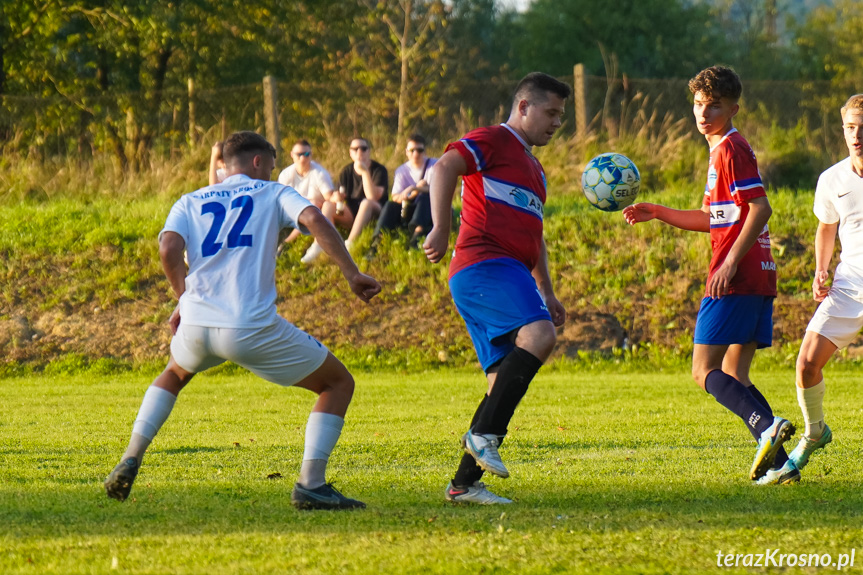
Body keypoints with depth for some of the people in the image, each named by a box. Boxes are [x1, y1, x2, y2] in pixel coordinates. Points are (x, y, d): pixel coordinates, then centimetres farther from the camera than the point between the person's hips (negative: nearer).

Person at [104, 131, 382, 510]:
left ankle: (130, 461, 23)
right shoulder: (273, 194, 16)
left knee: (175, 374, 39)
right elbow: (313, 219, -5)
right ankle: (311, 484, -3)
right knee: (338, 384, 11)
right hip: (252, 328, -4)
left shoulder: (190, 202, 22)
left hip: (196, 324, 4)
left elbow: (169, 249, 2)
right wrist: (352, 275, -7)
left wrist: (185, 300, 15)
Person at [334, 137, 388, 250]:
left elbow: (373, 197, -22)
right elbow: (341, 195, 3)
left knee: (367, 203, -36)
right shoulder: (346, 172, 6)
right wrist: (337, 197, -22)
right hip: (352, 216, 4)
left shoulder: (379, 170, -8)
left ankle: (349, 244, -47)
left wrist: (365, 172, -28)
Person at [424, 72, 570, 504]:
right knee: (539, 333, -30)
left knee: (507, 382, 3)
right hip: (483, 263, -10)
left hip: (509, 274, 10)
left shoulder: (533, 169, 30)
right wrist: (441, 228, -29)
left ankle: (465, 483, 4)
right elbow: (445, 167, -16)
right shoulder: (493, 141, 1)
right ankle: (484, 433, -31)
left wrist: (546, 292, 32)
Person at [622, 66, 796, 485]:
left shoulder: (731, 149, -8)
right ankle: (780, 462, -1)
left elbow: (759, 207, -18)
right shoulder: (724, 150, 22)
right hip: (758, 279, 10)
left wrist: (730, 262, -22)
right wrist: (657, 213, 24)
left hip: (736, 280, -10)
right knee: (734, 378, 10)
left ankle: (766, 426, -27)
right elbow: (715, 219, 30)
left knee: (705, 371, -9)